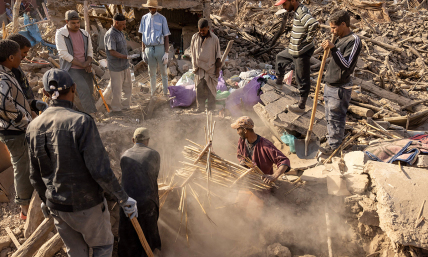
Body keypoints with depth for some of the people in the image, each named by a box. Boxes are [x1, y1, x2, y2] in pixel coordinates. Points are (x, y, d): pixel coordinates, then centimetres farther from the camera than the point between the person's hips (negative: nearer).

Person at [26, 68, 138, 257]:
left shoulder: (34, 127, -6)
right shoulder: (81, 122, -25)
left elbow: (36, 175, 5)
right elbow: (100, 170, -26)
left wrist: (44, 200, 23)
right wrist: (124, 199, -13)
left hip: (57, 206, 6)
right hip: (87, 206, -5)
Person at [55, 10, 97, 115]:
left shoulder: (85, 34, 12)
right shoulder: (60, 34, -4)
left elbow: (90, 51, 17)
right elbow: (64, 54, -11)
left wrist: (88, 63, -6)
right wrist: (82, 64, -13)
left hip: (85, 69, 6)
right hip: (71, 69, -6)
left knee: (89, 92, 5)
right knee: (84, 90, -22)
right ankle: (91, 114, -21)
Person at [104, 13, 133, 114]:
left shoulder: (119, 32, 11)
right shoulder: (110, 35, -18)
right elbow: (112, 52, -24)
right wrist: (126, 57, -28)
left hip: (125, 66, 9)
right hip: (116, 68, -9)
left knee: (128, 87, 16)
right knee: (116, 89, 3)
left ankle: (125, 106, 31)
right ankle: (116, 108, 18)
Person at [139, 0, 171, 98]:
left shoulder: (162, 19, -4)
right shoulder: (144, 18, 6)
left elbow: (166, 37, -4)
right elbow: (143, 36, 10)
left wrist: (166, 53, -10)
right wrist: (143, 52, 8)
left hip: (160, 48, -3)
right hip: (149, 49, 3)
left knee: (163, 72, 7)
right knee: (152, 72, 13)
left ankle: (165, 92, 20)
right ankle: (153, 92, 26)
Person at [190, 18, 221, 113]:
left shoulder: (214, 38, -4)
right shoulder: (195, 37, 3)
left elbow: (218, 54, 0)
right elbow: (193, 53, 12)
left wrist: (218, 68, -2)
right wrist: (194, 66, 11)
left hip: (210, 68, -2)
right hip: (199, 68, 2)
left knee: (211, 89, 2)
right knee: (199, 88, 2)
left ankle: (211, 108, 12)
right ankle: (200, 107, 11)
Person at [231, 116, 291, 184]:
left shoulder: (265, 145, -30)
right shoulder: (242, 140, -9)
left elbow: (285, 161, -33)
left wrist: (274, 176, -49)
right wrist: (242, 162, -13)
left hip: (265, 180, -5)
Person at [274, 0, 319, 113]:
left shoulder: (301, 12, -24)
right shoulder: (298, 11, 6)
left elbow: (314, 24, -40)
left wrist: (308, 39, -25)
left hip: (302, 53, -10)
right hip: (294, 50, 10)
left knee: (302, 80, 1)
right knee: (280, 57, 31)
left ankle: (301, 106, 12)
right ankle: (279, 81, 51)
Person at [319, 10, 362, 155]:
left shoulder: (354, 41, -15)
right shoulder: (339, 39, 12)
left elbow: (347, 65, -25)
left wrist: (333, 49, -30)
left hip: (341, 88, -9)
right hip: (330, 86, 9)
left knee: (336, 118, 0)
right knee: (329, 117, 18)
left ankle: (333, 145, 11)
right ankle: (331, 139, 33)